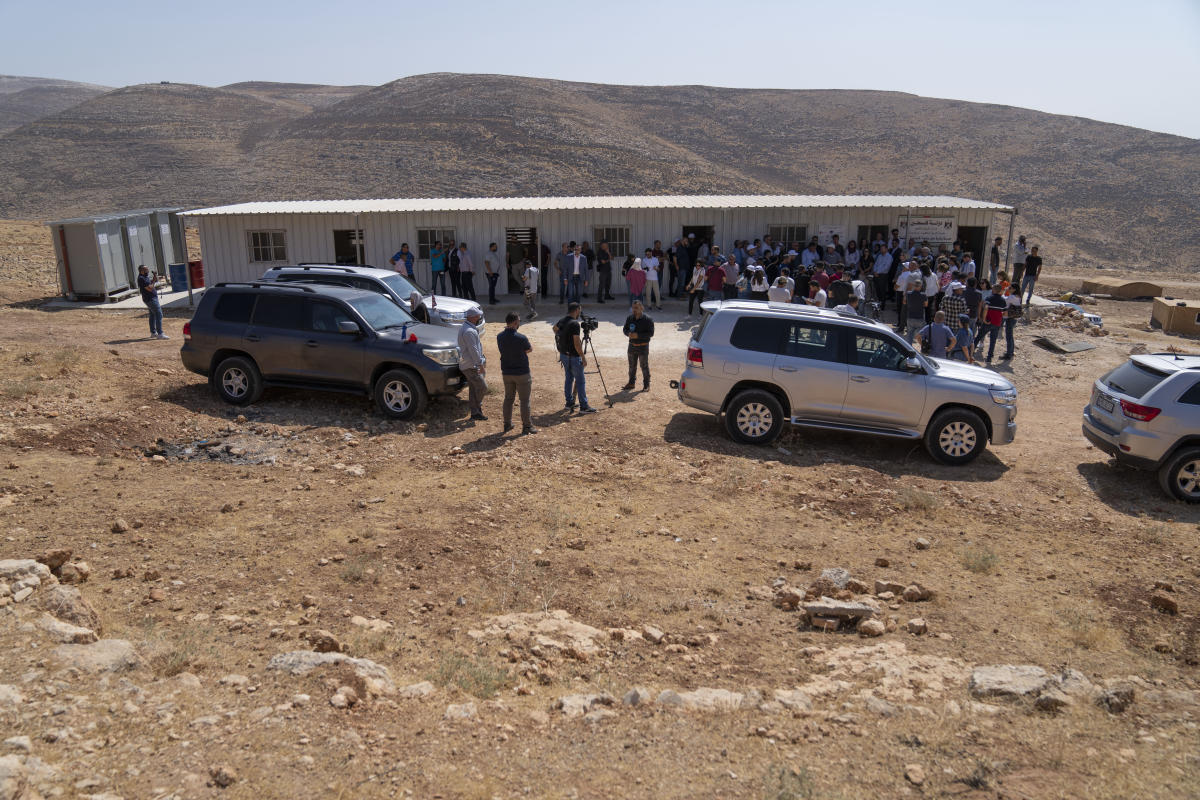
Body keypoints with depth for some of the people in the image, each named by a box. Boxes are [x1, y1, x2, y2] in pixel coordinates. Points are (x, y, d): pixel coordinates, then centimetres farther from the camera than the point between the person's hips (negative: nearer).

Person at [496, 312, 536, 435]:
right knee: (524, 400, 5)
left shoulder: (500, 336, -3)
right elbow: (530, 349, -4)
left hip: (506, 373, 5)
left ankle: (507, 424, 24)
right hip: (521, 373, -5)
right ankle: (527, 426, 10)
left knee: (508, 398, 18)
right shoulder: (520, 338, -21)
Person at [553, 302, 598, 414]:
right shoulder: (575, 323, -20)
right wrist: (583, 358, -17)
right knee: (580, 381, -2)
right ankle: (583, 406, 0)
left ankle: (569, 404, 21)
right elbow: (577, 343, -23)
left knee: (568, 378, 16)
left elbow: (555, 328, 29)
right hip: (573, 356, -8)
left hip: (563, 355, 8)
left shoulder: (561, 321, 5)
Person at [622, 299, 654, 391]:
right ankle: (631, 383, 27)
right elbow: (625, 329, 14)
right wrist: (628, 333, -11)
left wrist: (638, 335, -24)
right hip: (632, 345, 5)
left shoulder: (647, 320, -12)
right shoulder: (629, 318, 4)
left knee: (644, 366, 1)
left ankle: (646, 385, 13)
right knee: (632, 366, 14)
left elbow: (651, 333, -15)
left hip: (643, 346, -5)